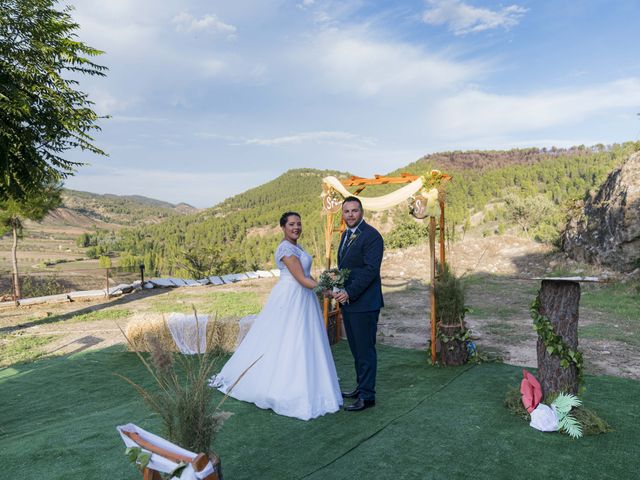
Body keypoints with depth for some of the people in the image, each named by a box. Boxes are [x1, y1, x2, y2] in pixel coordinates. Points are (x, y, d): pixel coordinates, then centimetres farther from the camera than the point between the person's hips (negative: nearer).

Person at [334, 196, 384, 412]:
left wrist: (350, 292, -22)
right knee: (356, 349, 17)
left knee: (365, 350, 1)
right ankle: (362, 386, 31)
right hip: (348, 301, 8)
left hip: (364, 303, -8)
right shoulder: (346, 235, 15)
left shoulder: (372, 236, -13)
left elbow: (371, 270, -20)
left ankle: (367, 396, 11)